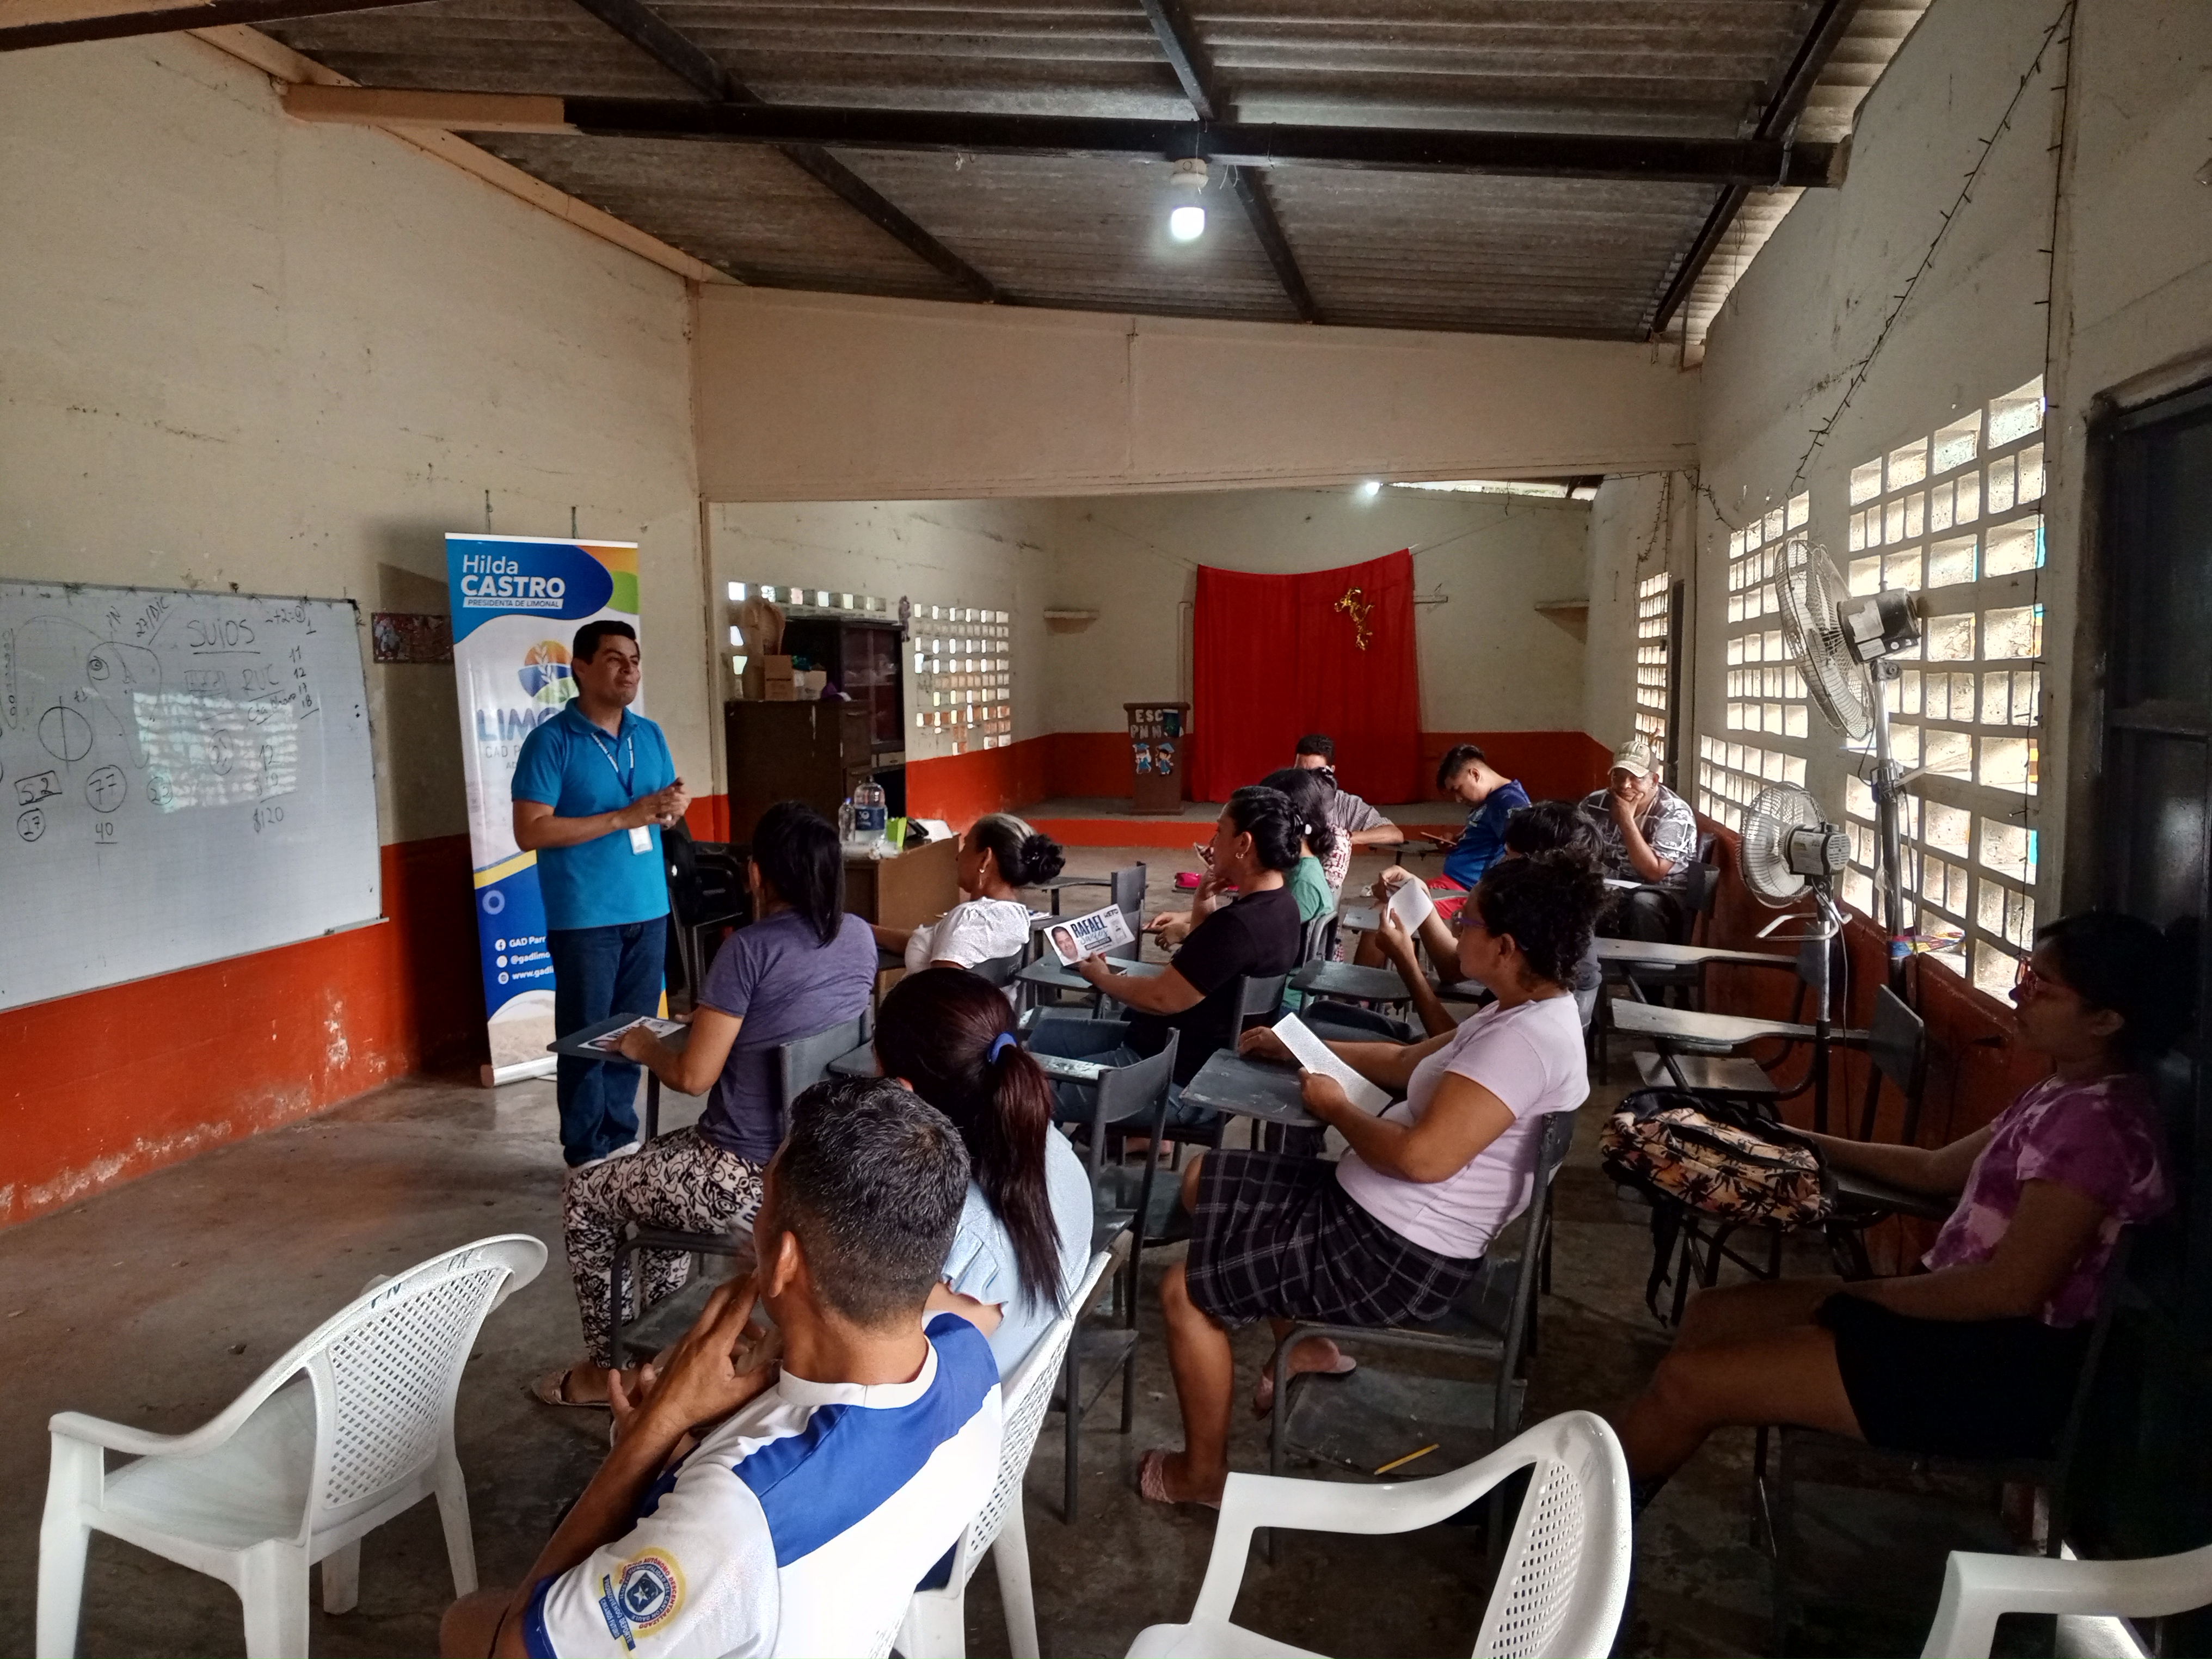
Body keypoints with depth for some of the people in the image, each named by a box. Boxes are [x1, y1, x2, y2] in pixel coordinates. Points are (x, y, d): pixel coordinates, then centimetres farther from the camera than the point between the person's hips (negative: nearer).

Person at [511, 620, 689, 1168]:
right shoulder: (551, 741, -8)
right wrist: (623, 818, -19)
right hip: (584, 917, -5)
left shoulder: (650, 735, 10)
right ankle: (586, 1156, 12)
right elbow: (530, 832, -15)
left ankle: (621, 1139, 22)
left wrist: (674, 805, -7)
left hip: (648, 909, 6)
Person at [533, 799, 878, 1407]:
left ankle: (604, 1368, 29)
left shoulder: (749, 950, -20)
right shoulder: (859, 937, 0)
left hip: (752, 1180, -8)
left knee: (584, 1196, 17)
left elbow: (693, 1076, -17)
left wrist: (644, 1048, 2)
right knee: (661, 1158, 33)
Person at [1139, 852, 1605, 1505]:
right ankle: (1305, 1342, 24)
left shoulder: (1527, 1039, -26)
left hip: (1399, 1254, -10)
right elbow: (1407, 1064, 19)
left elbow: (1423, 1157, -32)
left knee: (1184, 1290, -4)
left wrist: (1336, 1109, -14)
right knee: (1205, 1182, 18)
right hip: (1374, 1209, 10)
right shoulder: (1524, 1013, 6)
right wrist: (1299, 1047, 21)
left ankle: (1202, 1473, 16)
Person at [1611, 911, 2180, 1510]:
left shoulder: (2092, 1122, -22)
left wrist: (1868, 1294, -14)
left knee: (1687, 1381, -13)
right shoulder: (2067, 1095, 10)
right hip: (1961, 1318, 10)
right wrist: (1807, 1142, 18)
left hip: (2000, 1372, -10)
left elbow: (2012, 1288, -25)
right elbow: (1938, 1169, 20)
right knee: (1712, 1314, 8)